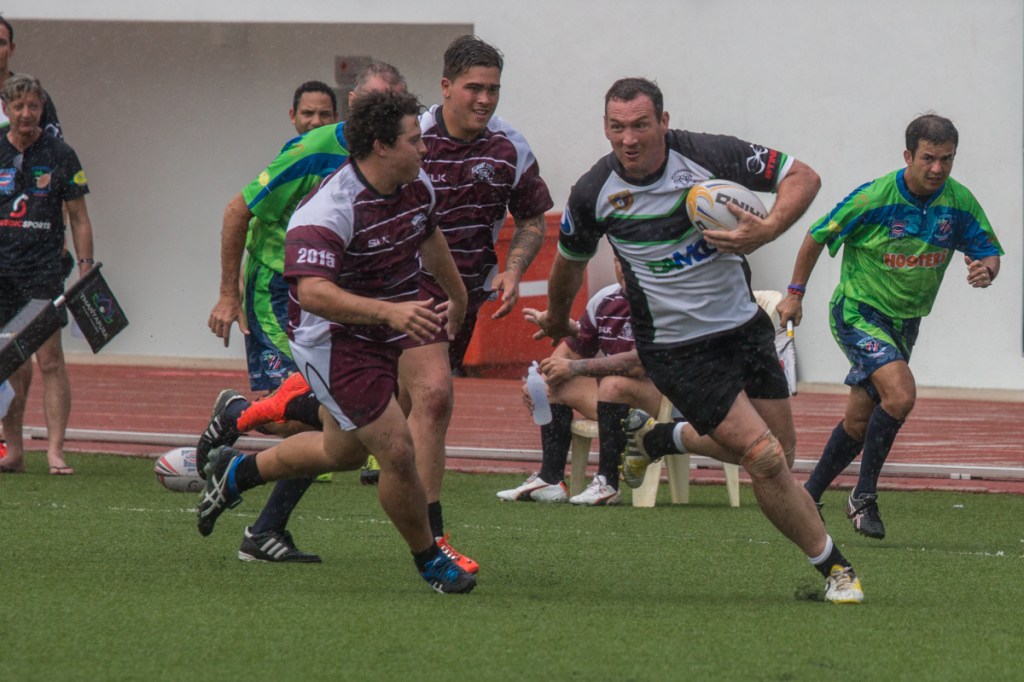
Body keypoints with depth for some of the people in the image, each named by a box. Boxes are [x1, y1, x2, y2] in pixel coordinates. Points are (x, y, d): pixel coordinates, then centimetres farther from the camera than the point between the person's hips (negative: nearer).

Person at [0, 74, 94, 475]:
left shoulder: (60, 156, 2)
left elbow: (79, 219, 6)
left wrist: (85, 267, -3)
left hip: (44, 271, -2)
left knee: (49, 358, -10)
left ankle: (55, 451, -14)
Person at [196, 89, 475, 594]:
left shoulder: (417, 187, -1)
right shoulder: (329, 211, -28)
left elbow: (429, 237, 22)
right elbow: (314, 292, -38)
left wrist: (457, 296, 36)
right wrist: (389, 311, -49)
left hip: (385, 341, 9)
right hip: (333, 344, -9)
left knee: (344, 450, 24)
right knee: (397, 451, -14)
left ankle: (234, 474, 45)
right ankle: (429, 561, 8)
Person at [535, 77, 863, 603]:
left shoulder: (710, 155, -14)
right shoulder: (593, 194, -12)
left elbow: (803, 177, -7)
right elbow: (570, 262, 9)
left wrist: (768, 230, -25)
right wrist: (557, 322, 24)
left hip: (744, 324, 3)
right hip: (677, 351, -3)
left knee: (774, 454, 10)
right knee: (764, 457, -14)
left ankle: (654, 439, 33)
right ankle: (833, 568, 1)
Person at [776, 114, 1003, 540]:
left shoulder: (959, 202, -8)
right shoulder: (873, 198, -20)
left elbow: (989, 252, 1)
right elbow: (817, 236, -6)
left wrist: (986, 270, -24)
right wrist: (795, 293, 0)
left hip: (905, 323, 6)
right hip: (859, 312, -6)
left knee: (859, 421, 13)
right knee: (900, 393, -26)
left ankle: (809, 496, 31)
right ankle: (864, 496, -12)